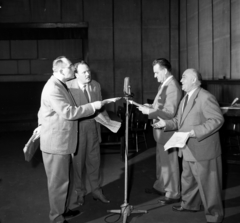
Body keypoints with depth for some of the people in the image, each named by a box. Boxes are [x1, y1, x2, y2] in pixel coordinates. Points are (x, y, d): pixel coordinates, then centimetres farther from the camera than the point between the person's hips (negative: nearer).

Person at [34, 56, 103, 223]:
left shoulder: (59, 85, 13)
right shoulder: (53, 88, -21)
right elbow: (68, 113, -28)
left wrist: (43, 125, 27)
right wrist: (93, 106, -22)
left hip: (62, 140, 10)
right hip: (56, 142, -10)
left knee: (63, 179, 19)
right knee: (58, 181, 1)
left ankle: (62, 209, 34)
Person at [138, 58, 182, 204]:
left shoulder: (173, 86, -21)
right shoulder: (164, 84, 9)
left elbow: (169, 113, -26)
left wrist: (149, 111, -26)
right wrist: (150, 106, 3)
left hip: (168, 132, -10)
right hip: (161, 131, 10)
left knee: (170, 163, 4)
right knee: (161, 161, 22)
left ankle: (173, 194, 18)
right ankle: (160, 187, 38)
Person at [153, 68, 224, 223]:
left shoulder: (206, 98, -19)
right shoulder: (186, 98, 13)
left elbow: (218, 119, -24)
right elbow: (180, 120, 18)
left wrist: (195, 132, -30)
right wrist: (166, 123, 2)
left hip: (203, 150, -10)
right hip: (189, 151, 10)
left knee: (207, 184, 3)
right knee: (188, 179, 24)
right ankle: (190, 204, 44)